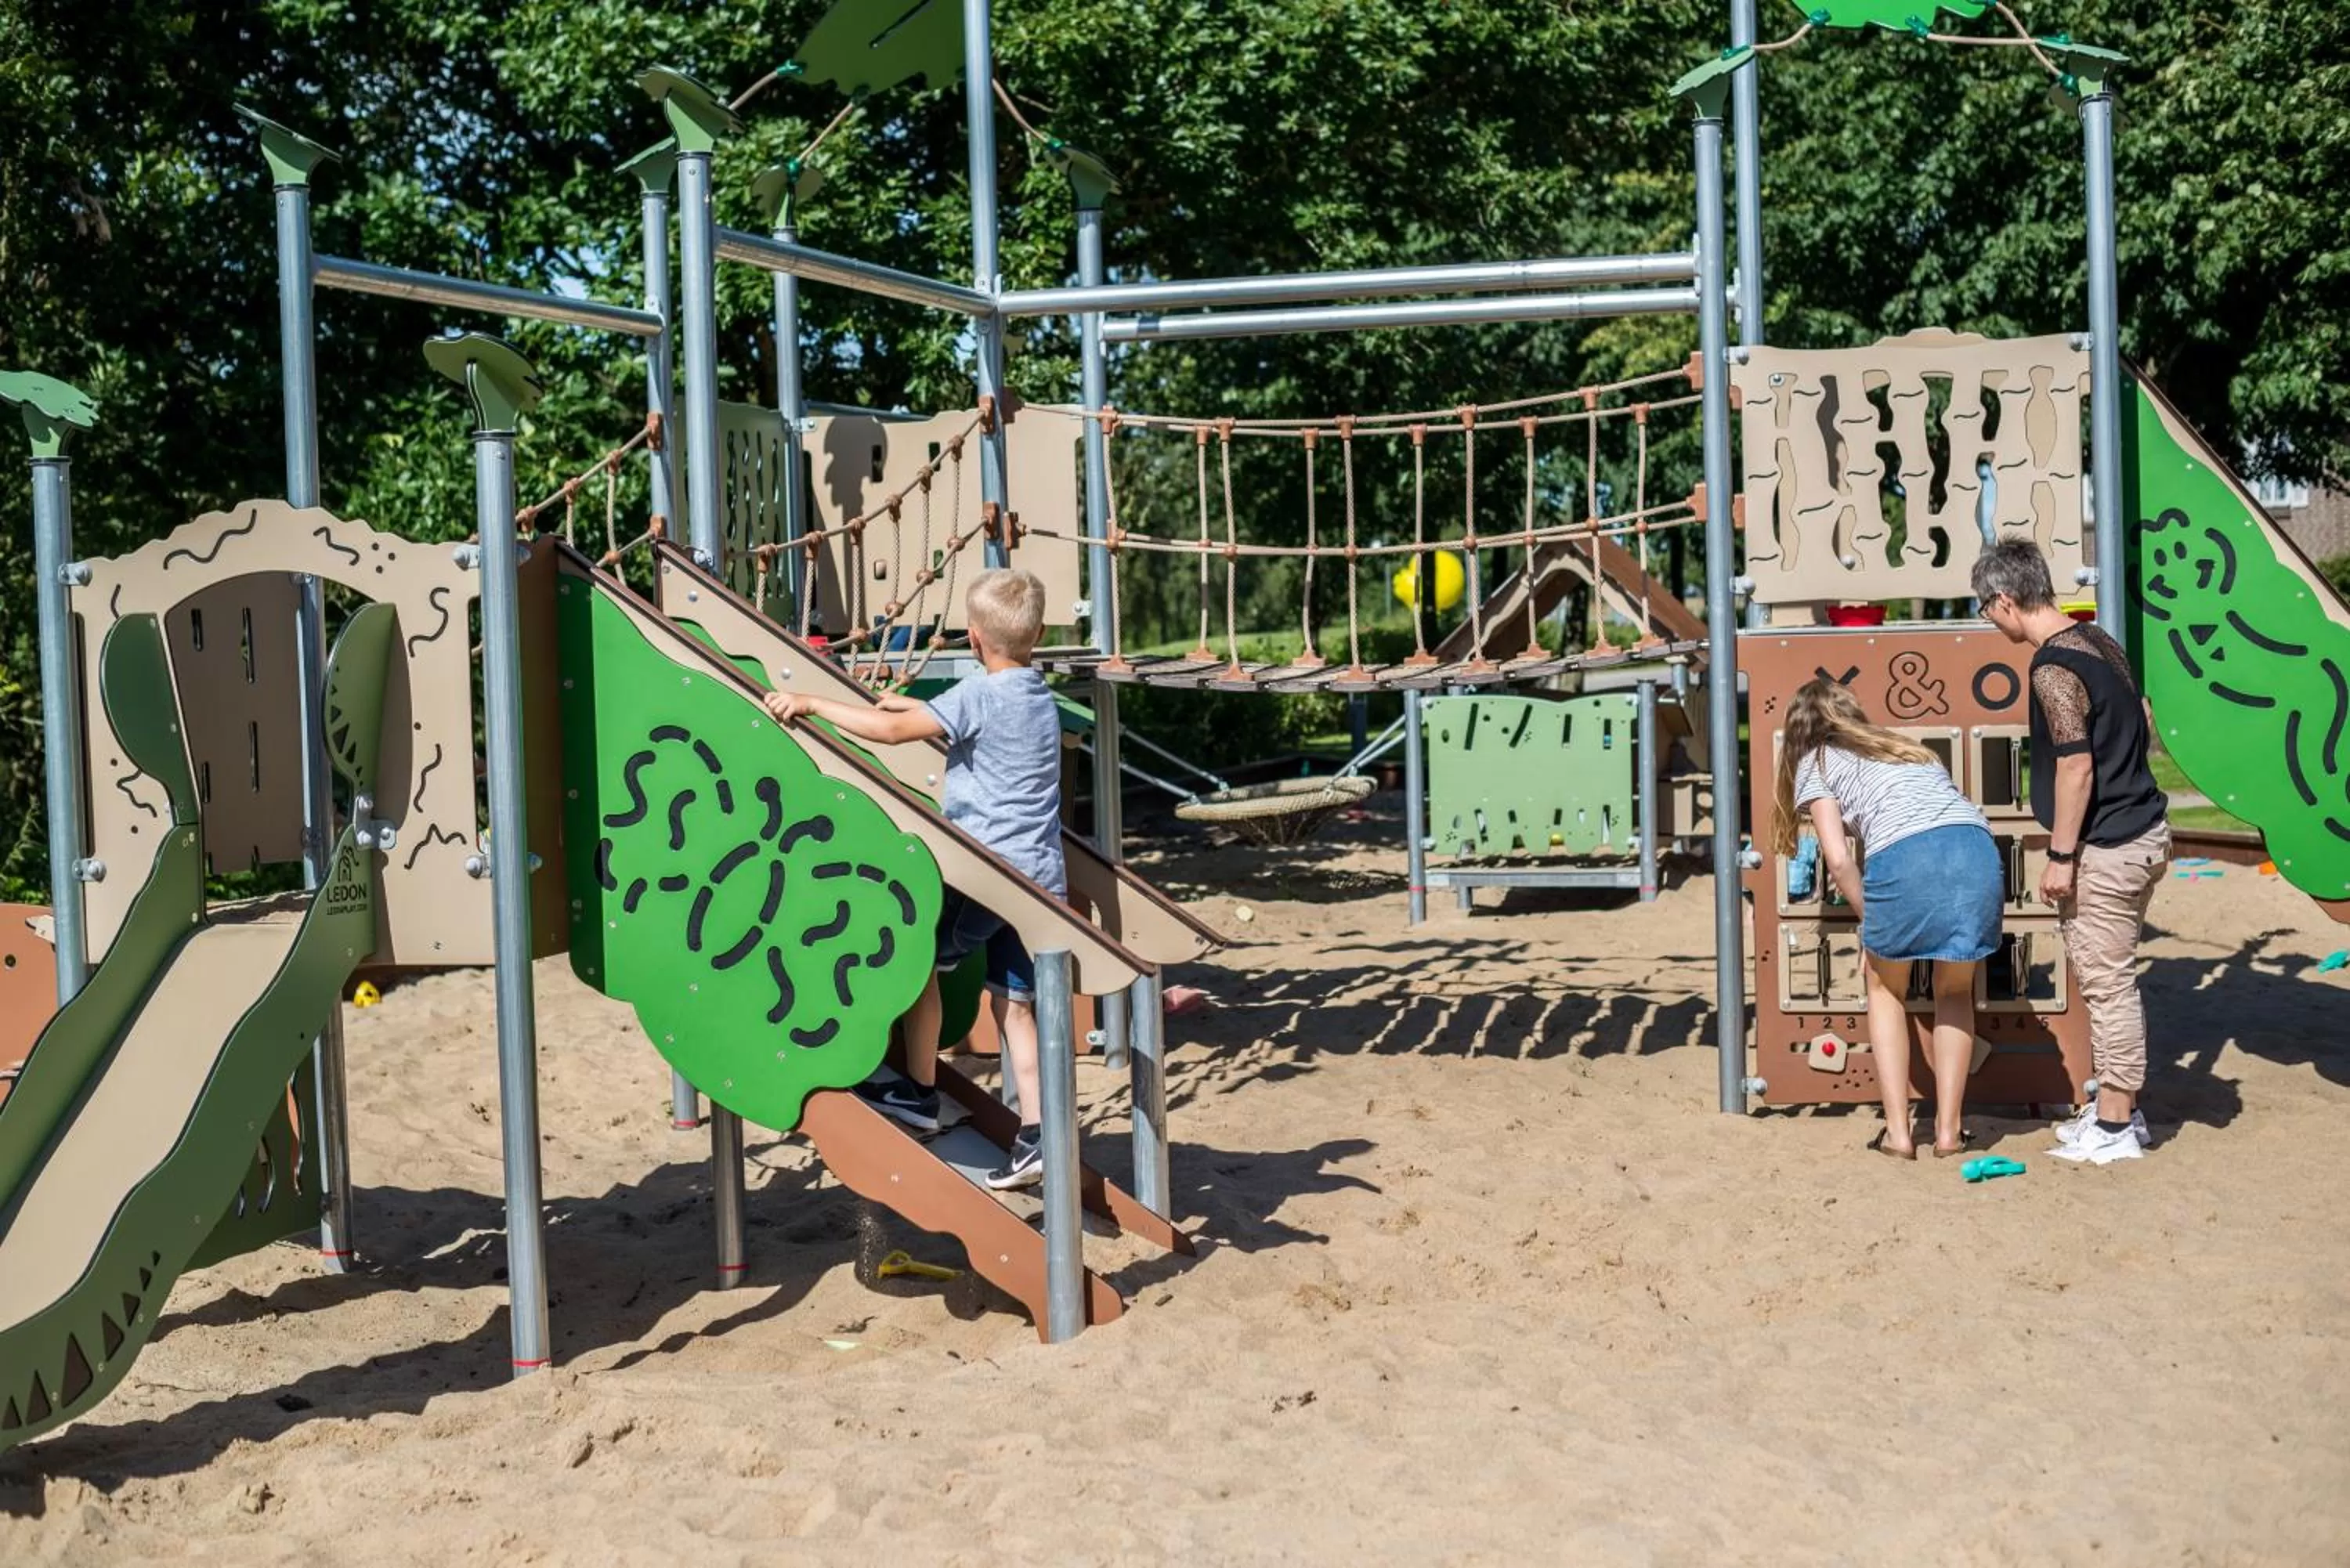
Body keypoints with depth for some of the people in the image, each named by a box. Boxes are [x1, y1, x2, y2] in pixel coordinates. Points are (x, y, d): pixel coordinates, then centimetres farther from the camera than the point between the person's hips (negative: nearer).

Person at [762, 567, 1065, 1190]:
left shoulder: (981, 695, -12)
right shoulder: (1038, 697, 14)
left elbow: (891, 730, -23)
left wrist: (812, 705, -17)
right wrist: (905, 703, 39)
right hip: (1043, 876, 8)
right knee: (1015, 1001, 10)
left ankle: (919, 1092, 18)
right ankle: (1035, 1137, 6)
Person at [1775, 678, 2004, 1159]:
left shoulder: (1816, 763, 20)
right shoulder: (1905, 746, 37)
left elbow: (1839, 859, 7)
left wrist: (1871, 919, 19)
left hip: (1905, 857, -4)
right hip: (1978, 849, 4)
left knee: (1886, 989, 21)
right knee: (1954, 991, 25)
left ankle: (1898, 1133, 15)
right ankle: (1948, 1130, 20)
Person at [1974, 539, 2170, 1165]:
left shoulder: (2053, 668, -20)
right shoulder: (2099, 641, 8)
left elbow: (2076, 767, -22)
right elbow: (2144, 723, 18)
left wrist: (2060, 857, -17)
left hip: (2105, 850, -10)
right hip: (2142, 831, 10)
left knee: (2107, 984, -1)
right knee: (2114, 980, 18)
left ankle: (2114, 1128, 8)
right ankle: (2119, 1106, 28)